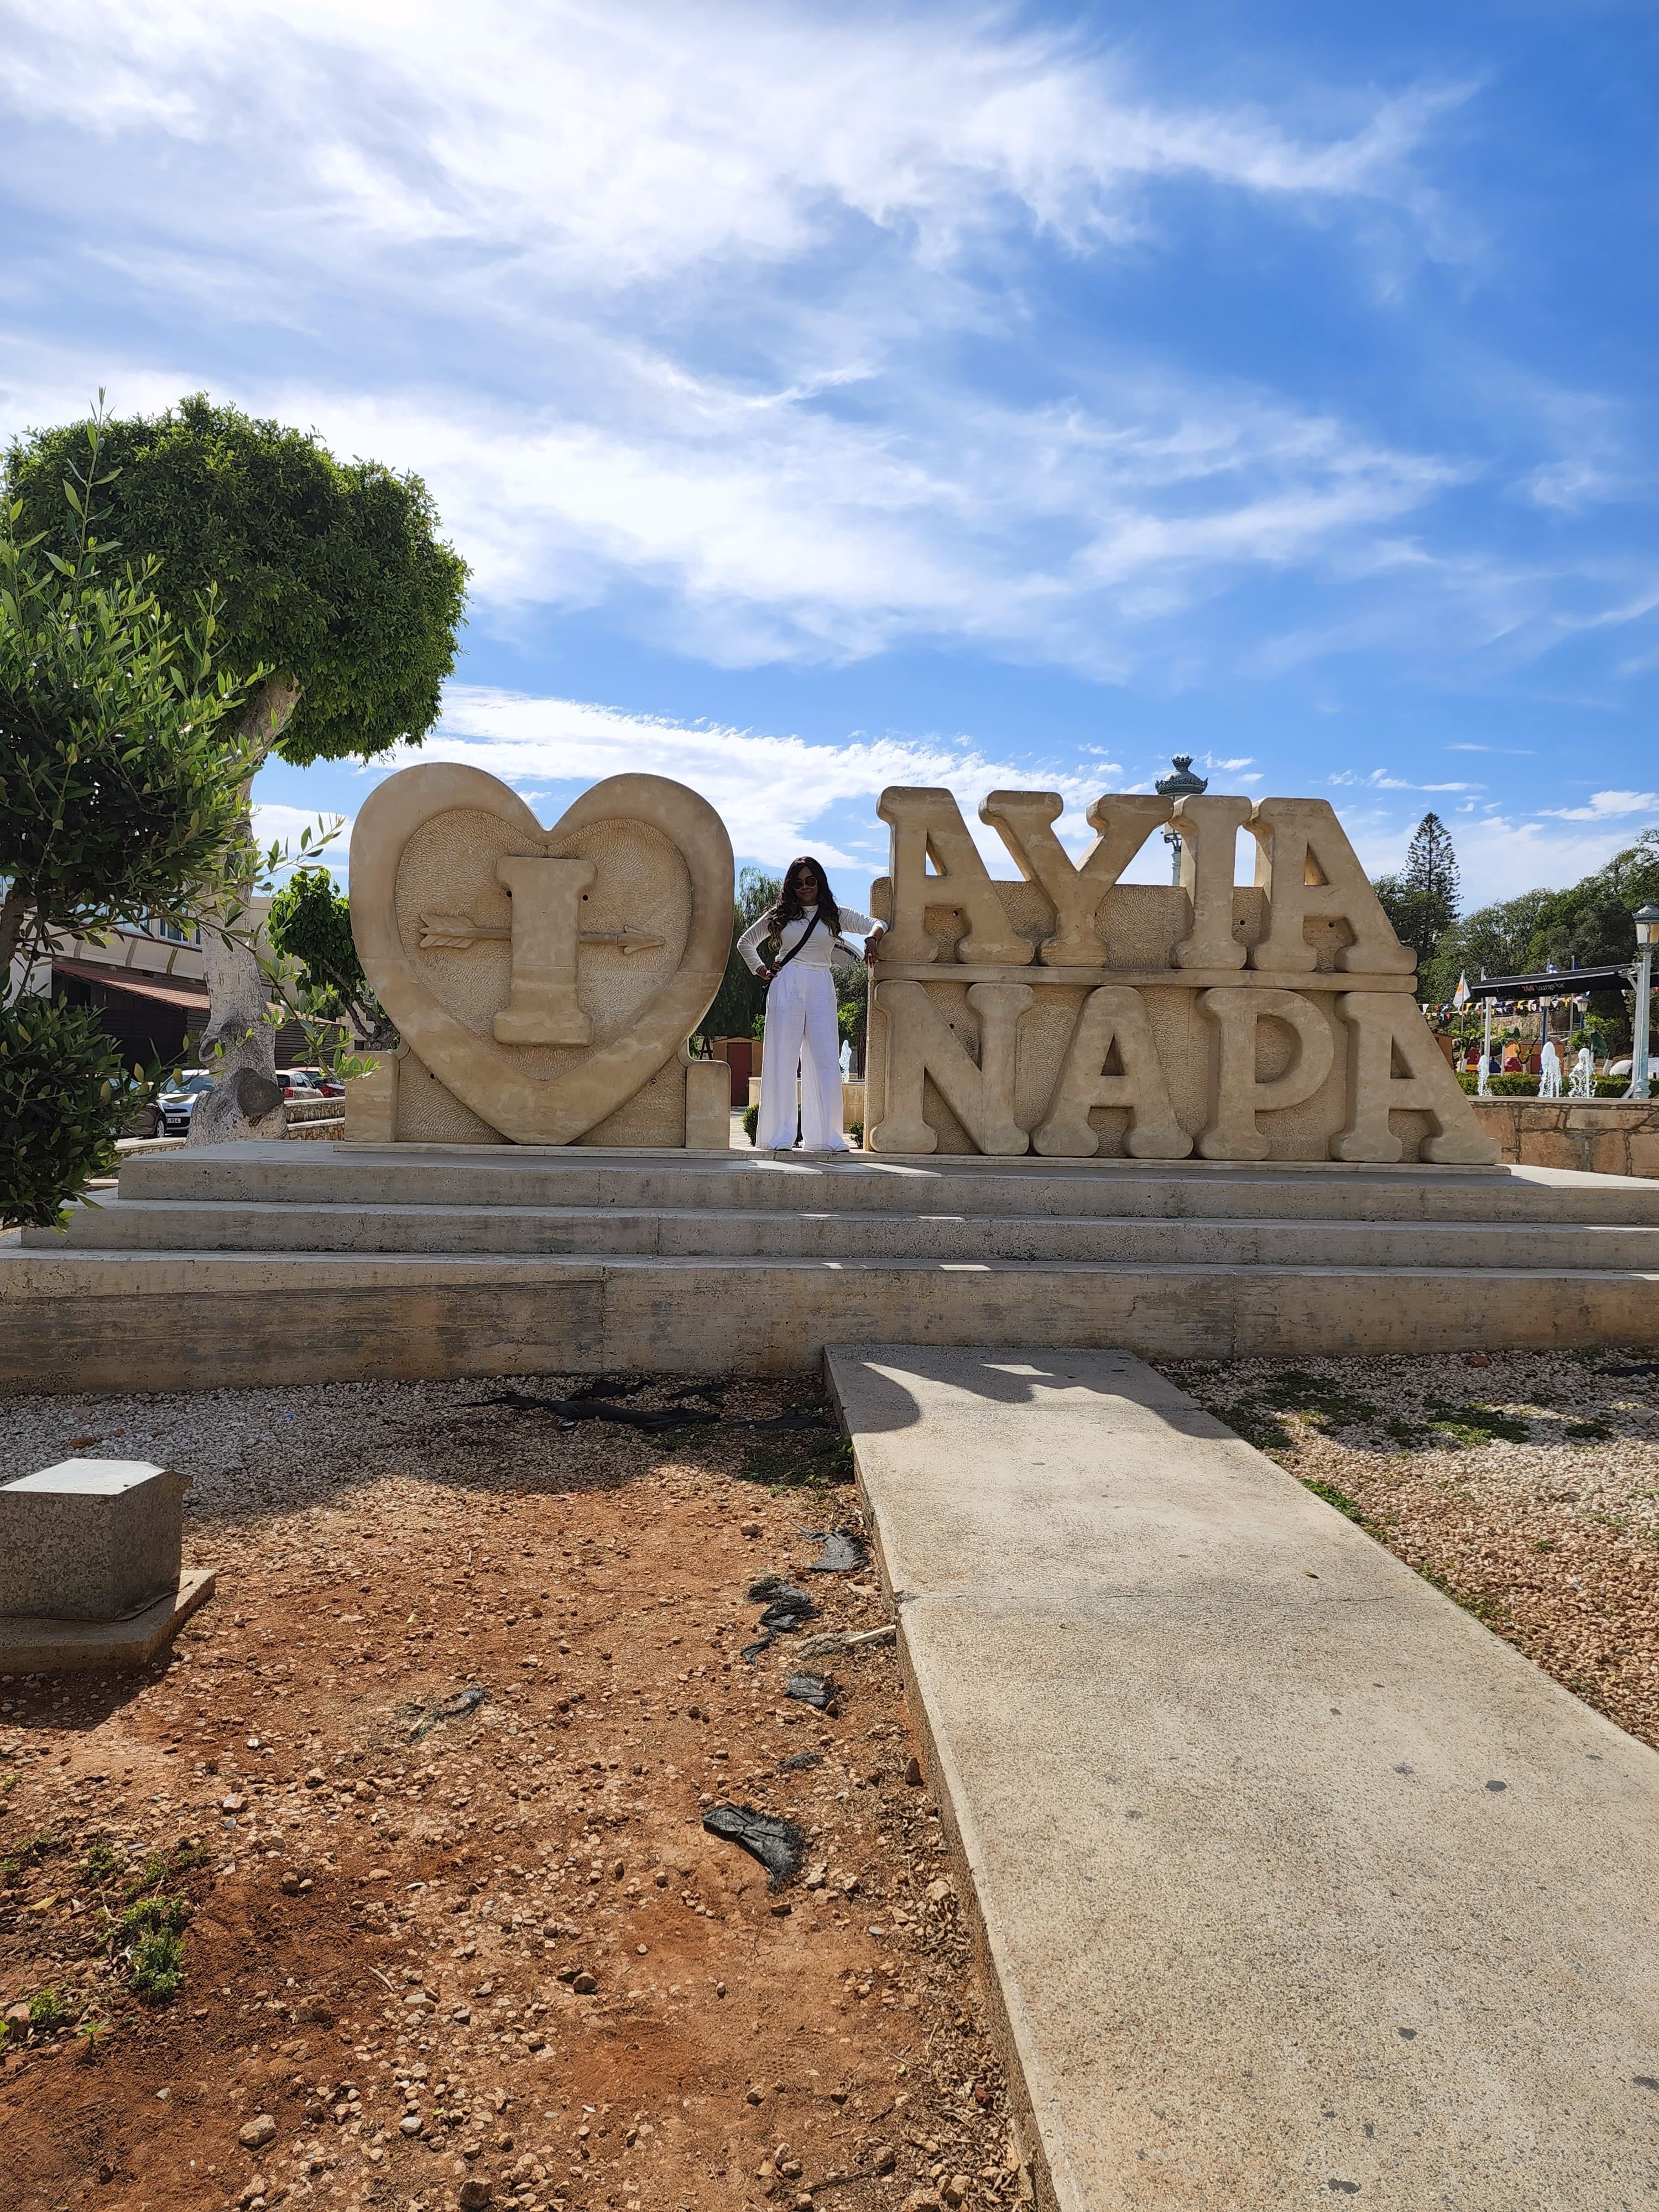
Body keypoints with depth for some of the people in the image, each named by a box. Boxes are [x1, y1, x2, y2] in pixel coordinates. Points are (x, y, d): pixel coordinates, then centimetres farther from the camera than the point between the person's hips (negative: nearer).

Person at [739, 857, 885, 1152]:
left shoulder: (835, 915, 12)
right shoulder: (781, 914, 12)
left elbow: (877, 925, 5)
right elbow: (745, 943, 21)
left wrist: (872, 937, -18)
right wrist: (761, 971, 7)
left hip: (821, 988, 1)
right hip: (786, 986, -1)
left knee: (825, 1061, -3)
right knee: (782, 1059, -3)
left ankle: (824, 1136, 1)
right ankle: (778, 1136, -1)